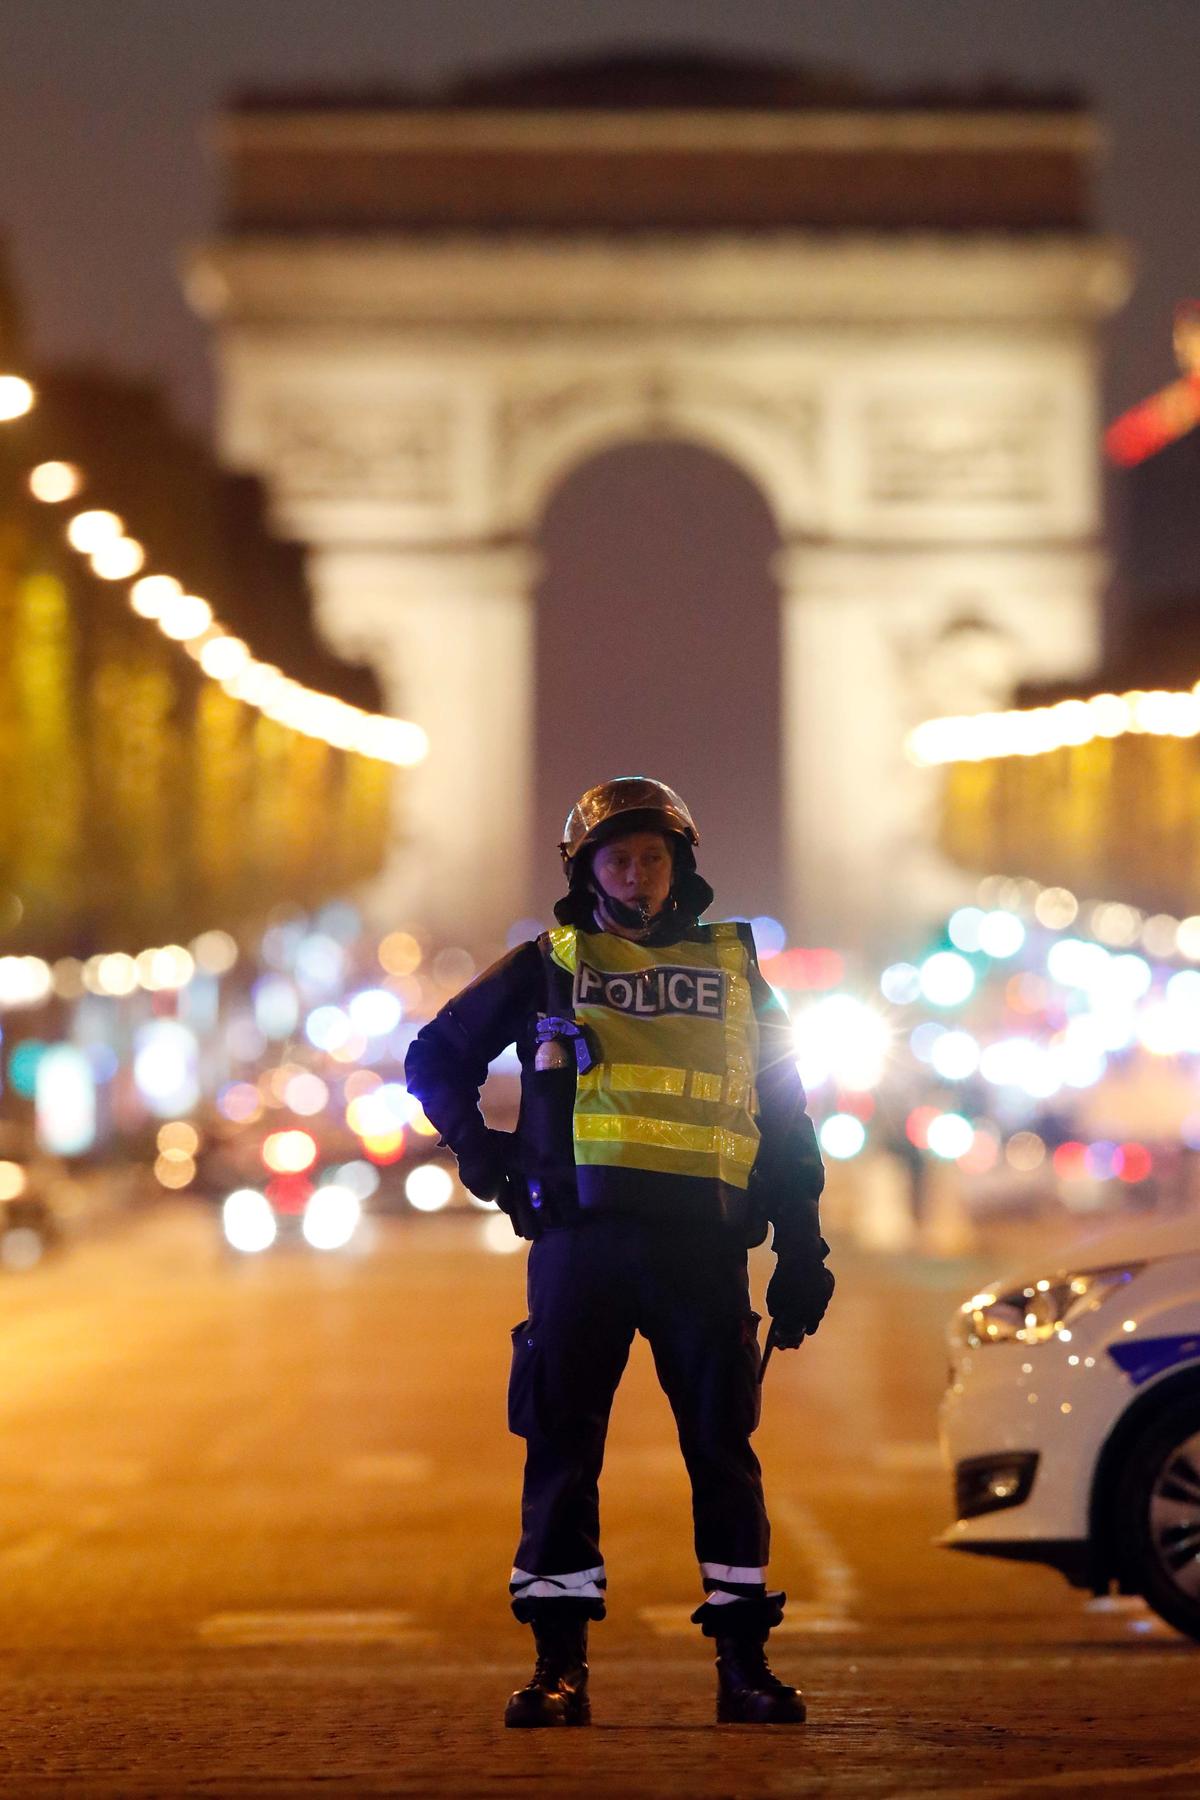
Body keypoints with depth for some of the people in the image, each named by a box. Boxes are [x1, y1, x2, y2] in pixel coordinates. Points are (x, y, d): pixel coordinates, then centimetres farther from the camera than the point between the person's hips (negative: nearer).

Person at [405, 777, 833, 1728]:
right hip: (581, 1233, -1)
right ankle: (560, 1665, 4)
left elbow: (787, 1122, 15)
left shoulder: (735, 971, 15)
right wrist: (479, 1151, 5)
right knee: (562, 1440, -2)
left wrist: (801, 1254, 9)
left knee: (723, 1444, -1)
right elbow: (435, 1056, 20)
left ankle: (745, 1662, 5)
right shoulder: (545, 968, 11)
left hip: (703, 1244, 1)